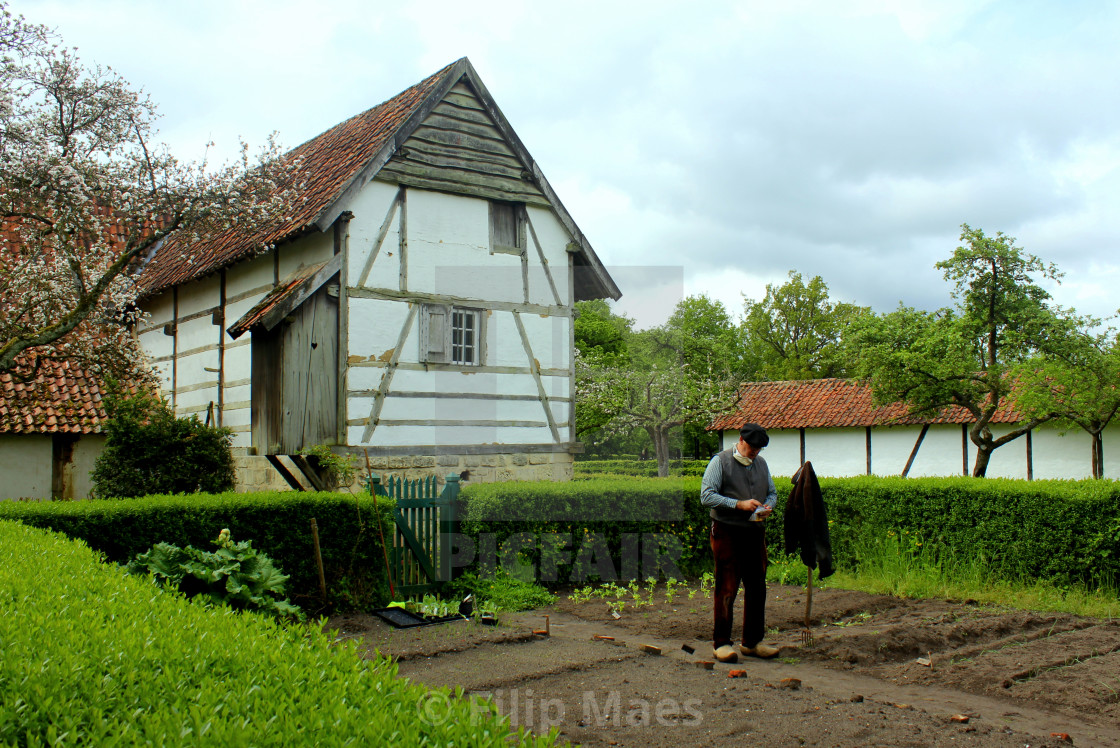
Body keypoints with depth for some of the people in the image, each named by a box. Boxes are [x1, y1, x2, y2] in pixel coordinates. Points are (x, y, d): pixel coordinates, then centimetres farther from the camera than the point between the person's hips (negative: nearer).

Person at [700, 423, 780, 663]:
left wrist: (768, 506, -1)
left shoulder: (761, 463, 16)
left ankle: (752, 642, 21)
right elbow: (707, 496, -11)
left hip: (755, 533, 6)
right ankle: (721, 643, 3)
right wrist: (739, 504, -18)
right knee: (726, 589, -5)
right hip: (727, 533, -6)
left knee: (757, 588, 9)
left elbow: (772, 492, 23)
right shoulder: (720, 462, -3)